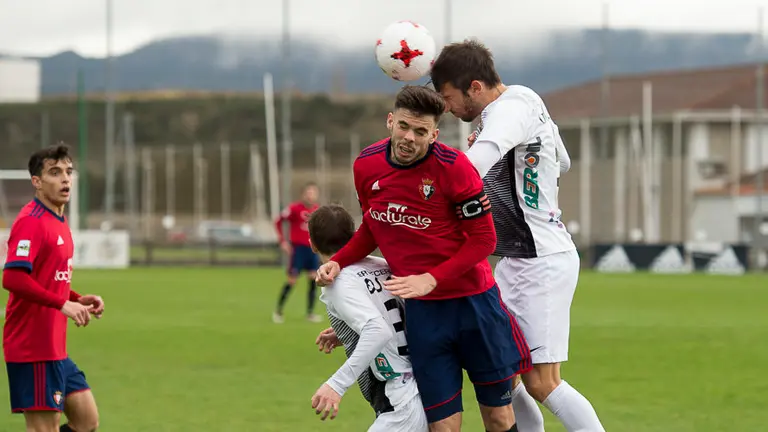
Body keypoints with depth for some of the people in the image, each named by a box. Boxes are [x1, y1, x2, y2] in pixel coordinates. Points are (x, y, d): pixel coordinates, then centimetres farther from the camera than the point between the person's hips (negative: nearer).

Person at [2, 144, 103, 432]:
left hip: (55, 349, 10)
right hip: (32, 350, -10)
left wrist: (78, 300, 8)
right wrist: (63, 304, -25)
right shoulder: (31, 222, -14)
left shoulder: (58, 222, 15)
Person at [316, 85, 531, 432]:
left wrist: (430, 280, -20)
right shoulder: (366, 166, -2)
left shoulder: (454, 167, -16)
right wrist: (338, 262, 1)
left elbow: (483, 240, -12)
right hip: (421, 310, 3)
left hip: (474, 300, -3)